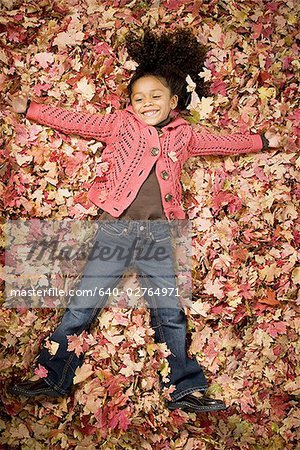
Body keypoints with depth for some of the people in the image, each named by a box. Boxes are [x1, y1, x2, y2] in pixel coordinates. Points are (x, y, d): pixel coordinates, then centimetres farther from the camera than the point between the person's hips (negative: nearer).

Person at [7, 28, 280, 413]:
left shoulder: (184, 135, 16)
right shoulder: (121, 124, 10)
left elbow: (225, 143, 27)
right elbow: (75, 121, 10)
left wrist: (264, 141, 35)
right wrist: (28, 108, 10)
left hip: (159, 235, 2)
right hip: (114, 227, -1)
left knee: (170, 314, 7)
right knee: (82, 306, 2)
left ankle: (185, 390, 20)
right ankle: (52, 378, 18)